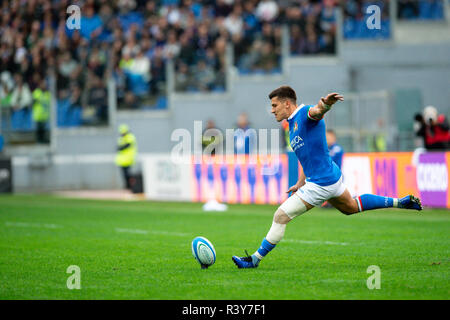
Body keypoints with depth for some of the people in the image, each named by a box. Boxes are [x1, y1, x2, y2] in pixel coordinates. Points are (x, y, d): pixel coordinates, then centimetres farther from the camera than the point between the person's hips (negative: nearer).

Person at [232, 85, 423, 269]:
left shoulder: (305, 114, -16)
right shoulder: (293, 124, 14)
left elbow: (317, 111, -41)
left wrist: (325, 104, -64)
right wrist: (300, 184, 22)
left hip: (321, 183, -11)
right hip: (331, 176, 11)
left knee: (281, 216, -8)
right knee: (350, 207, 31)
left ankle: (255, 259, -1)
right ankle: (400, 202, 36)